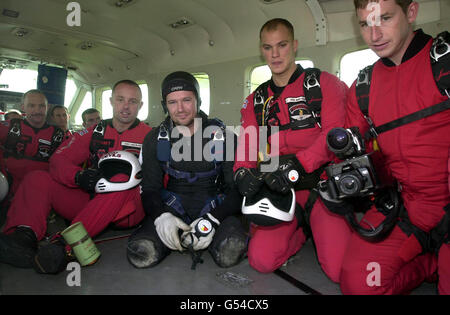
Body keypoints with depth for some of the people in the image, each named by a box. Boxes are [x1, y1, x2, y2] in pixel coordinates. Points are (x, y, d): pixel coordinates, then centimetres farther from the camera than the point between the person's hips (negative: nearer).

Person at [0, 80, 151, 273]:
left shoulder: (149, 136, 5)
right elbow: (58, 159, 2)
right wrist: (79, 176, -18)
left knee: (123, 180, -34)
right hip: (90, 203, 4)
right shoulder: (94, 132, 13)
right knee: (37, 179, -7)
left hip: (127, 211, -3)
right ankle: (23, 236, -34)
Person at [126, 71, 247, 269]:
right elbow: (150, 190, 4)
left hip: (214, 207, -1)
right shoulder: (155, 140, 5)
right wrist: (162, 216, -19)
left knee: (230, 252, -32)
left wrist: (211, 219, -19)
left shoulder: (223, 136, -1)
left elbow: (236, 188, -2)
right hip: (171, 210, 1)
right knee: (140, 252, -28)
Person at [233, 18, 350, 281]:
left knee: (340, 269, -17)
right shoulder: (256, 100, 16)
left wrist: (297, 165, -22)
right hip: (281, 189, 4)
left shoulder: (324, 83, 4)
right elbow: (246, 146, 9)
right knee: (261, 261, -11)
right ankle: (303, 229, 17)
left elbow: (336, 133, -9)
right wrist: (244, 172, -13)